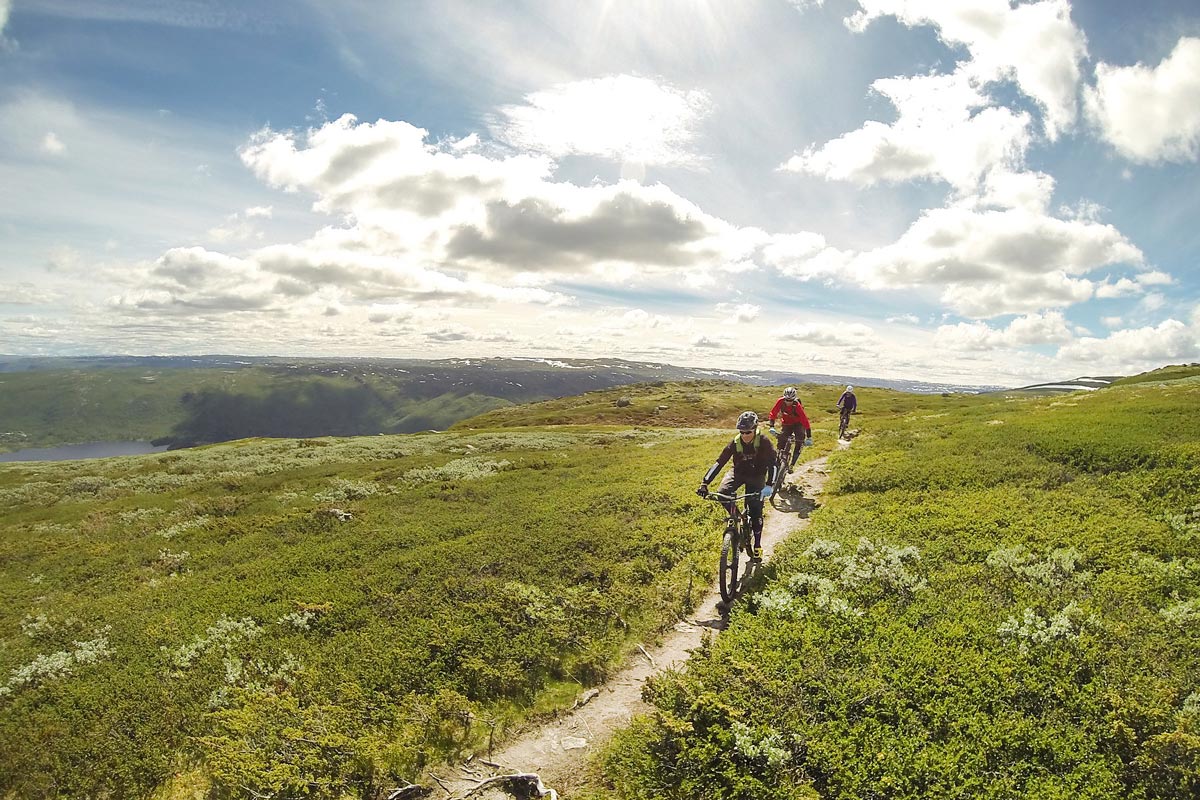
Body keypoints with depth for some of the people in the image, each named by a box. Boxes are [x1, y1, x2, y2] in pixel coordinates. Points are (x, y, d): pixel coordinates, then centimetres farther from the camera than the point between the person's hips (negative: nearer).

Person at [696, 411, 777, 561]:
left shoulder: (763, 442, -24)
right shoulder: (735, 443, -20)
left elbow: (773, 463, -31)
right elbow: (719, 463, -22)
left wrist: (769, 485, -46)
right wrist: (704, 483, -32)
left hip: (756, 476, -1)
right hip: (738, 472, 1)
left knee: (756, 511, -5)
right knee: (722, 494, -26)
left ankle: (758, 546, 13)